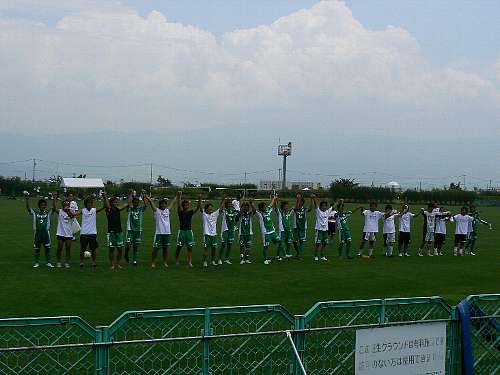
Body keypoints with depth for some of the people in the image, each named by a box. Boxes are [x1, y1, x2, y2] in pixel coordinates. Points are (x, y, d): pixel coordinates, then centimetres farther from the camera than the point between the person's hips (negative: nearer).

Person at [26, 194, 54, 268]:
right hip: (37, 232, 0)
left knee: (47, 248, 2)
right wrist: (27, 199, -25)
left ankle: (48, 262, 12)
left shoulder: (48, 212, 1)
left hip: (46, 232, 0)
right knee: (37, 248, 7)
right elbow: (28, 208, -10)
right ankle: (36, 262, 17)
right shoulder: (35, 212, 1)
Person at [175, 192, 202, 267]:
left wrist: (199, 200, -22)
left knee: (190, 247, 0)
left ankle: (190, 262, 2)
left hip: (189, 231, 3)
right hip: (182, 231, -2)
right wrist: (179, 197, -32)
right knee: (179, 247, 5)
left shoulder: (190, 212, 6)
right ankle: (176, 260, 20)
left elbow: (198, 208, -7)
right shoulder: (180, 212, -2)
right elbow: (179, 205, -19)